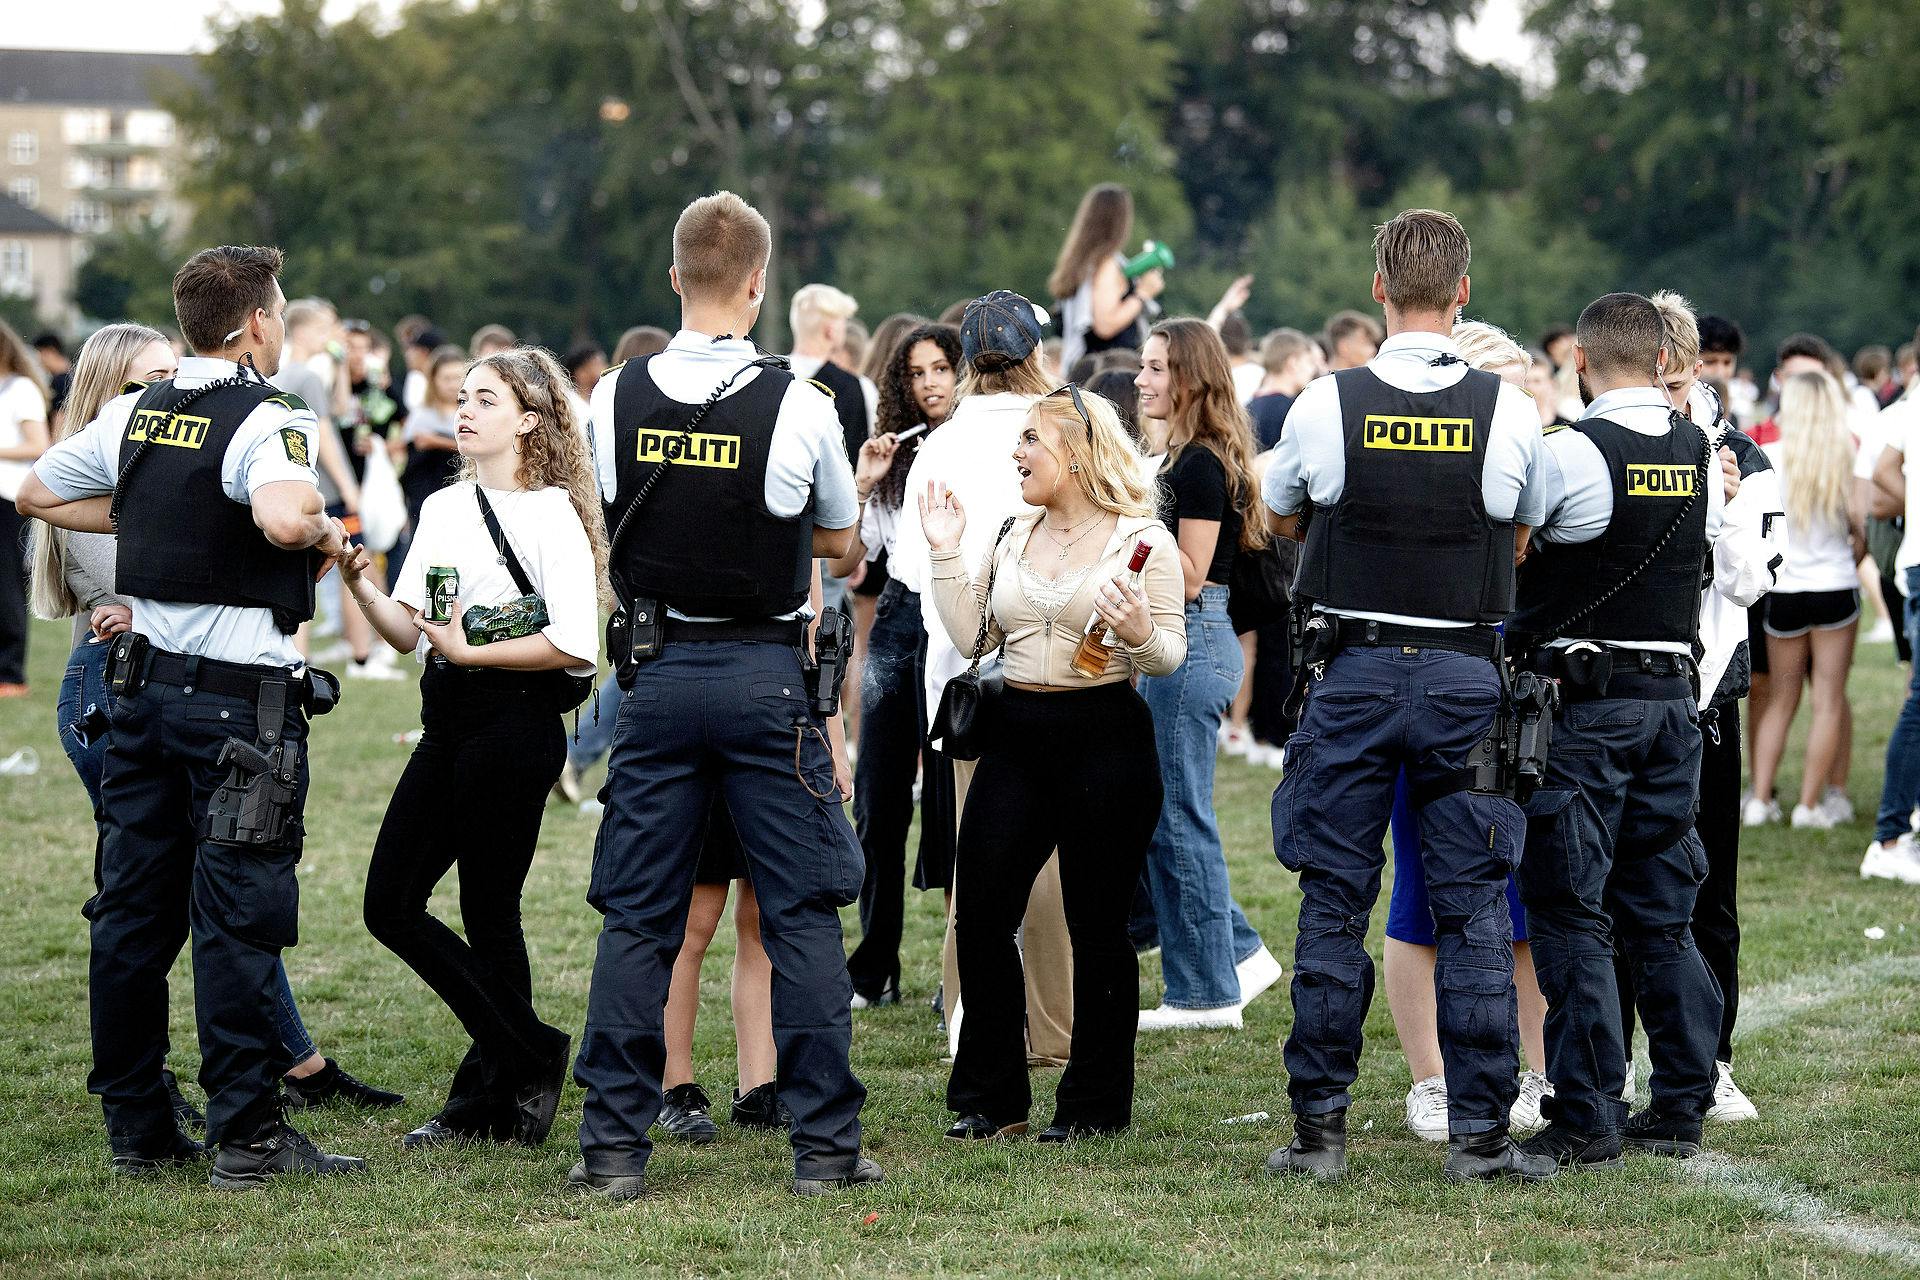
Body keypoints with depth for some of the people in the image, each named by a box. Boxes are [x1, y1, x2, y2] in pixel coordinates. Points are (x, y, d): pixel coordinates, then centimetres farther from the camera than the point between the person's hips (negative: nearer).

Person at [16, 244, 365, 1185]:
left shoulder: (133, 415, 8)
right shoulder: (266, 422, -14)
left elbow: (38, 494, 21)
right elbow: (281, 518, -34)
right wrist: (324, 530, -12)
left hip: (143, 681, 7)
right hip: (243, 697, -7)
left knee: (133, 912, 10)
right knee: (237, 920, -4)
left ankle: (135, 1130, 16)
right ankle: (247, 1137, -2)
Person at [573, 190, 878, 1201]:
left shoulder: (616, 398, -2)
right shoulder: (797, 406, -9)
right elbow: (840, 542, 6)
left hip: (655, 673, 2)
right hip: (765, 676, -2)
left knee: (636, 917, 8)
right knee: (802, 912, 5)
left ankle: (613, 1147, 8)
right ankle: (824, 1145, 5)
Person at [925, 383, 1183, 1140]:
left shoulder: (1142, 539, -4)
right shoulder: (1012, 537, 13)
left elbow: (1169, 655, -5)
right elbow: (972, 637, 8)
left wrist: (1139, 633, -26)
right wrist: (944, 553, 5)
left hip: (1105, 738, -5)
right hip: (1016, 738, 6)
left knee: (1098, 927, 2)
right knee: (981, 915, 2)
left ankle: (1095, 1104, 13)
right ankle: (992, 1100, 12)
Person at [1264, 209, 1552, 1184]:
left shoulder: (1324, 405, -5)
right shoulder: (1510, 411, -4)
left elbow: (1280, 517, 14)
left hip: (1353, 673, 0)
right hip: (1467, 675, 0)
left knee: (1333, 903, 6)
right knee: (1474, 908, 4)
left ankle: (1319, 1128, 7)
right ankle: (1479, 1132, 4)